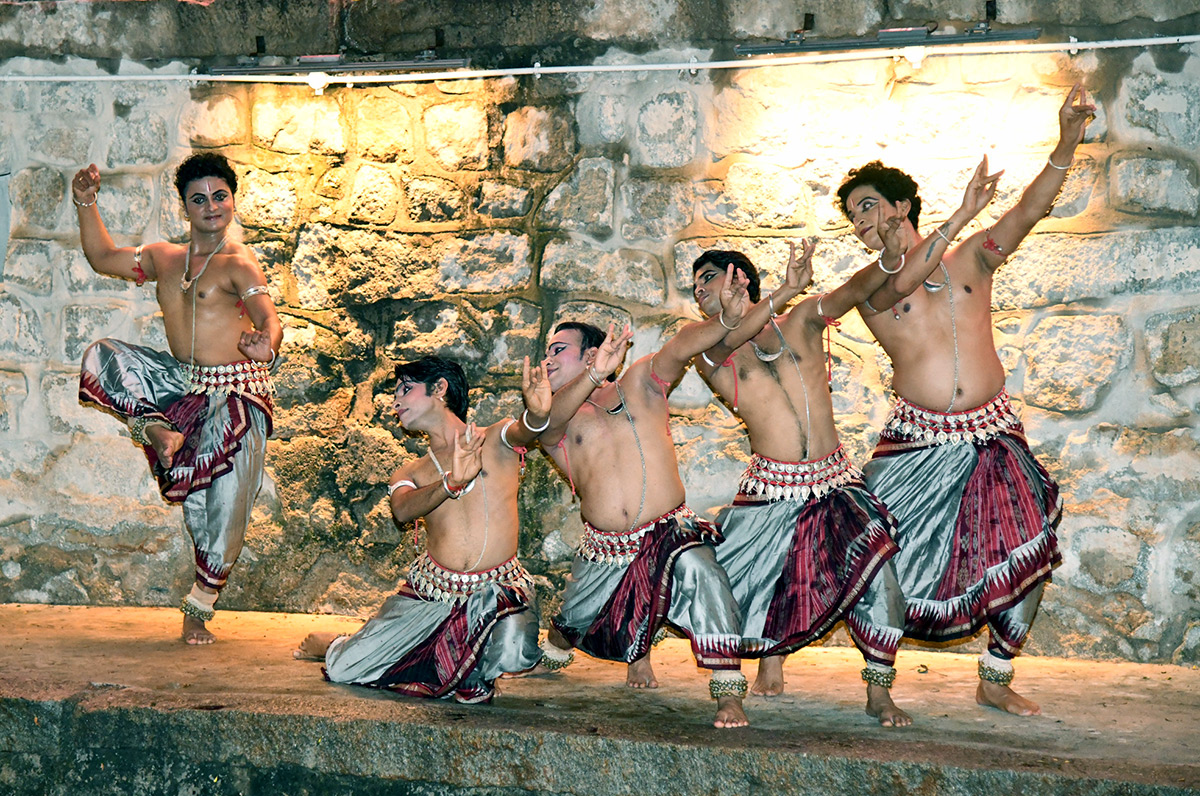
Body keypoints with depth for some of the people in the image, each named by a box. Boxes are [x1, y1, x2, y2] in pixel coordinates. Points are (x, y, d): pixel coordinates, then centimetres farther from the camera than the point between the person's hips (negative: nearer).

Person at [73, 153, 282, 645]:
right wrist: (86, 205, 14)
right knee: (101, 359, -9)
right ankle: (157, 431, -15)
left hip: (236, 391, -6)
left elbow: (268, 317, -27)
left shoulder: (237, 263, -11)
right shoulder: (163, 259, 11)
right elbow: (103, 259, 26)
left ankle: (199, 609, 6)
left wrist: (267, 343, -51)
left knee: (222, 502, -8)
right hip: (180, 383, 6)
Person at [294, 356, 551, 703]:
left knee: (514, 655, -35)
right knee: (343, 669, -5)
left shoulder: (496, 440, 7)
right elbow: (402, 510, -12)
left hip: (499, 593, -3)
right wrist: (451, 483, -33)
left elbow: (525, 431, -18)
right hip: (432, 590, 3)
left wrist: (537, 414, -45)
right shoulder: (409, 474, 12)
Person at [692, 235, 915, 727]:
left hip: (834, 483, -1)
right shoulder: (711, 358, 6)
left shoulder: (802, 321, 8)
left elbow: (855, 289, -8)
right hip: (769, 491, 1)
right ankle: (771, 659, 29)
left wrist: (889, 259, -31)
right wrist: (785, 291, -31)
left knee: (876, 572, -20)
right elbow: (726, 339, -17)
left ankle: (879, 694, -9)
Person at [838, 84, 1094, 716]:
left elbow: (1027, 212, -6)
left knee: (1027, 555, -6)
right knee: (884, 563, -6)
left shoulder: (970, 259, 8)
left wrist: (1066, 147, -21)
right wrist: (961, 215, -29)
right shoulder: (869, 289, 3)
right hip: (917, 442, -1)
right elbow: (901, 284, -20)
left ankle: (994, 681, 8)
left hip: (991, 436, 1)